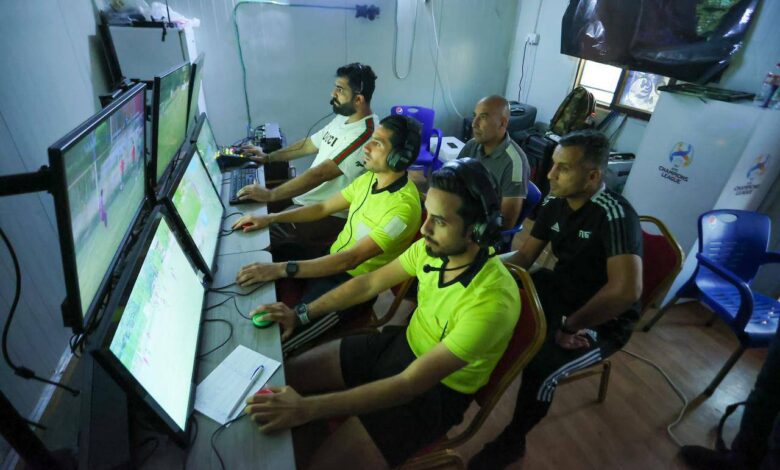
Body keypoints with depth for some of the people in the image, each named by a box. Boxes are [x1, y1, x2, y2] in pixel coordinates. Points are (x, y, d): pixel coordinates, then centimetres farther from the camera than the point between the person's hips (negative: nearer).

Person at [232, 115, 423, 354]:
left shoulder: (403, 206, -27)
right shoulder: (372, 177, 1)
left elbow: (352, 259, -33)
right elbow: (323, 207, 8)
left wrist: (281, 269, -37)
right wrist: (270, 218, -3)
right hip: (333, 257, 8)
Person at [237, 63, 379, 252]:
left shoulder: (365, 134, -24)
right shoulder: (343, 118, 8)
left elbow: (319, 174, -28)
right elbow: (308, 144, 19)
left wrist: (270, 195, -25)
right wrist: (268, 157, 15)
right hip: (306, 198, 9)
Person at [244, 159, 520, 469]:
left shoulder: (492, 303, -33)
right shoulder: (434, 246, -14)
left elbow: (409, 384, -33)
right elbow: (370, 283, 0)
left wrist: (307, 408, -33)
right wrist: (301, 314, -5)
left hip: (437, 390, -5)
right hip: (401, 343, 6)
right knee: (285, 376, 4)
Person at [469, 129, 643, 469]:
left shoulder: (615, 215, -27)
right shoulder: (553, 203, -3)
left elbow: (626, 290, -36)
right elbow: (525, 255, 4)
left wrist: (569, 326, -25)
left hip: (604, 321, -7)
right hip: (558, 290, 7)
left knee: (541, 365, -29)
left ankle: (512, 443, 1)